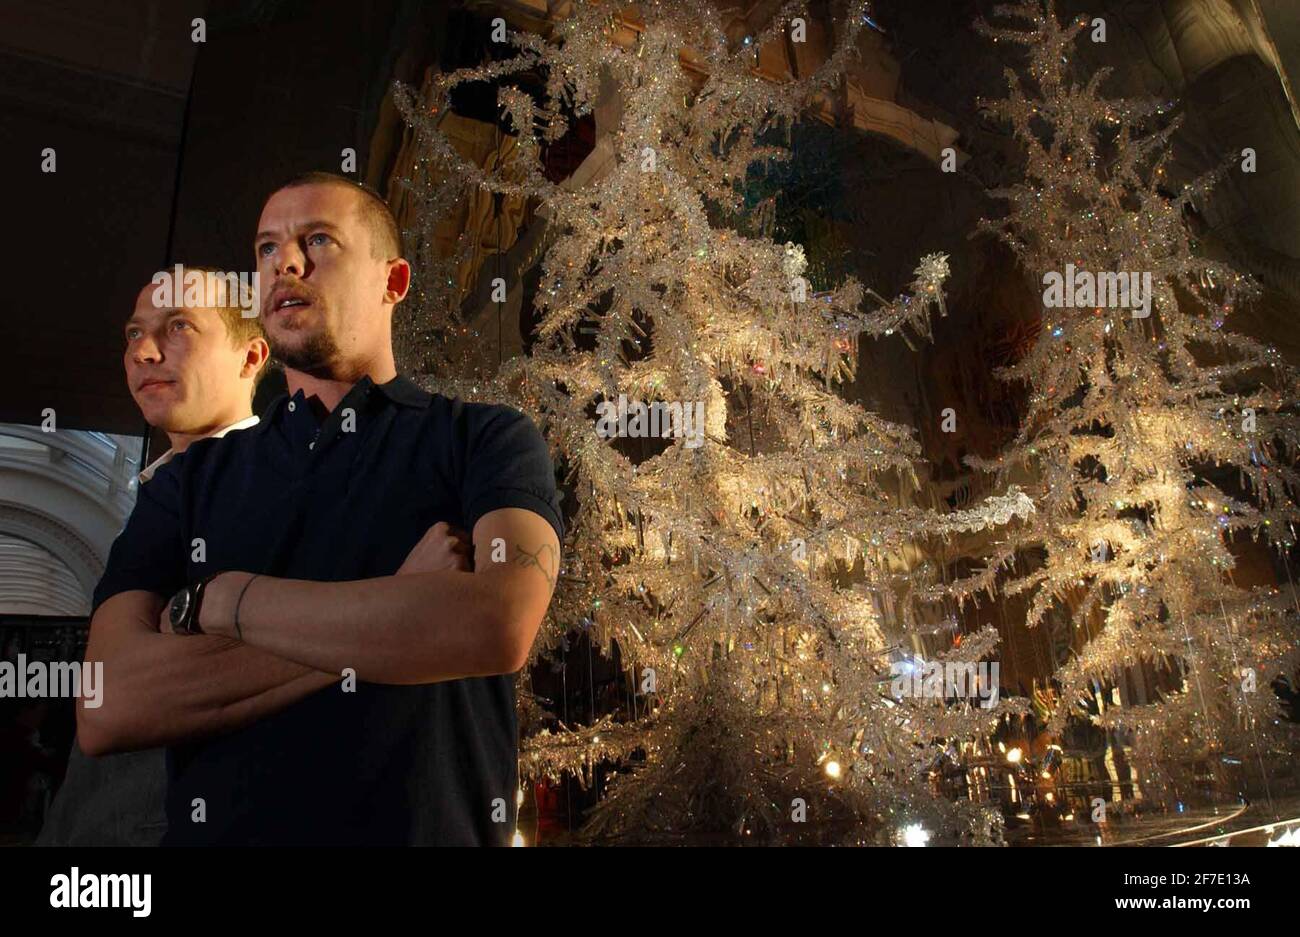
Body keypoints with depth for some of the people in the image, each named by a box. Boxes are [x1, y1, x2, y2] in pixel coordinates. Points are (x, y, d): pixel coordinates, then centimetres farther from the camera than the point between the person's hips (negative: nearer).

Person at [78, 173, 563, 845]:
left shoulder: (487, 439, -3)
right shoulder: (192, 479, 6)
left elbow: (499, 627, -22)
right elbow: (108, 709, -7)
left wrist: (218, 599, -12)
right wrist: (396, 615, -16)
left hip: (436, 824, -2)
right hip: (221, 827, 3)